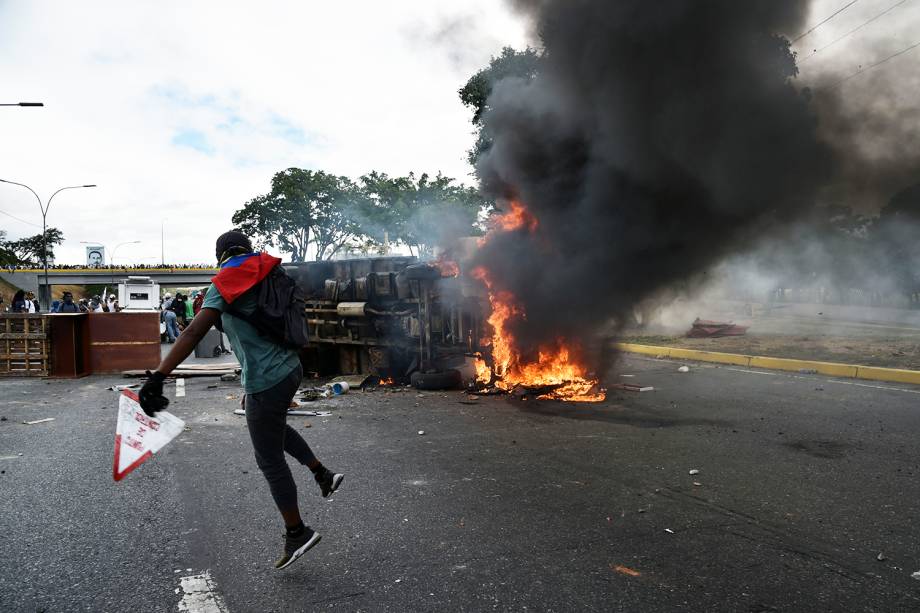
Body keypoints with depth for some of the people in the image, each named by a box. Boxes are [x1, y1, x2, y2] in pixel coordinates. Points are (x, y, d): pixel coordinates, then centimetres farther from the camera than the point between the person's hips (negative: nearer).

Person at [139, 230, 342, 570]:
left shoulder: (225, 283, -11)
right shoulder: (268, 276, 9)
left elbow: (195, 331, -23)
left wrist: (158, 375, -29)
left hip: (266, 382, -8)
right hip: (291, 368, 8)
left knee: (270, 460, 7)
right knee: (275, 429, 34)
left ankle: (296, 534, 18)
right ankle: (323, 475, 31)